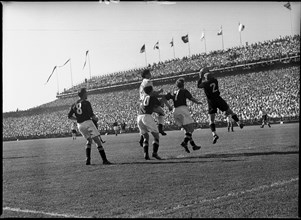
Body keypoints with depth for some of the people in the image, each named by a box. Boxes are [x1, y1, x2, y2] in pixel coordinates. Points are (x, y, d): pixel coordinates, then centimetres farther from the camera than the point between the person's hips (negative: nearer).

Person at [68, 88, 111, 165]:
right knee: (97, 141, -4)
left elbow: (69, 116, 11)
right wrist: (96, 118, 8)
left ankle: (88, 159, 8)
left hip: (80, 125, 7)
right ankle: (104, 160, -8)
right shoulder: (86, 103, -6)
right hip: (88, 123, -7)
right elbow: (91, 114, -12)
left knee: (89, 141, 23)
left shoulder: (74, 104, 11)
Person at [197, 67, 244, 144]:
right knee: (230, 111, 21)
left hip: (211, 102, -2)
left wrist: (201, 78, 11)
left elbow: (198, 86, 7)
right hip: (218, 99, 2)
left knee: (211, 120, 2)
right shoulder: (215, 80, -2)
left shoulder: (205, 83, -12)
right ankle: (239, 123, 18)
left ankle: (214, 134, -14)